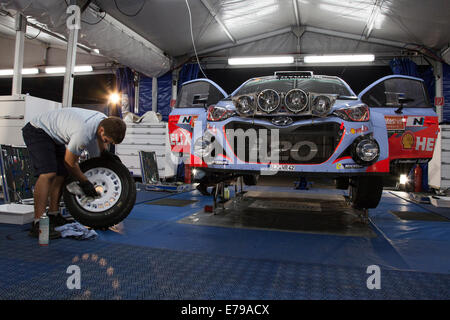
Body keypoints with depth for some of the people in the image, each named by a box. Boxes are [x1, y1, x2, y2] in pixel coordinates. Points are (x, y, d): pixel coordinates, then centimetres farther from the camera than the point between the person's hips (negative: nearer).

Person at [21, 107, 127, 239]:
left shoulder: (106, 121, -12)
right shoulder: (83, 133, -37)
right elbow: (70, 163, -21)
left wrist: (104, 152, 1)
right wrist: (84, 182, -10)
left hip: (53, 135, 10)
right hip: (37, 131, -10)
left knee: (62, 173, 7)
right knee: (48, 174, -24)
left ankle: (53, 215, 17)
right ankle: (38, 224, -23)